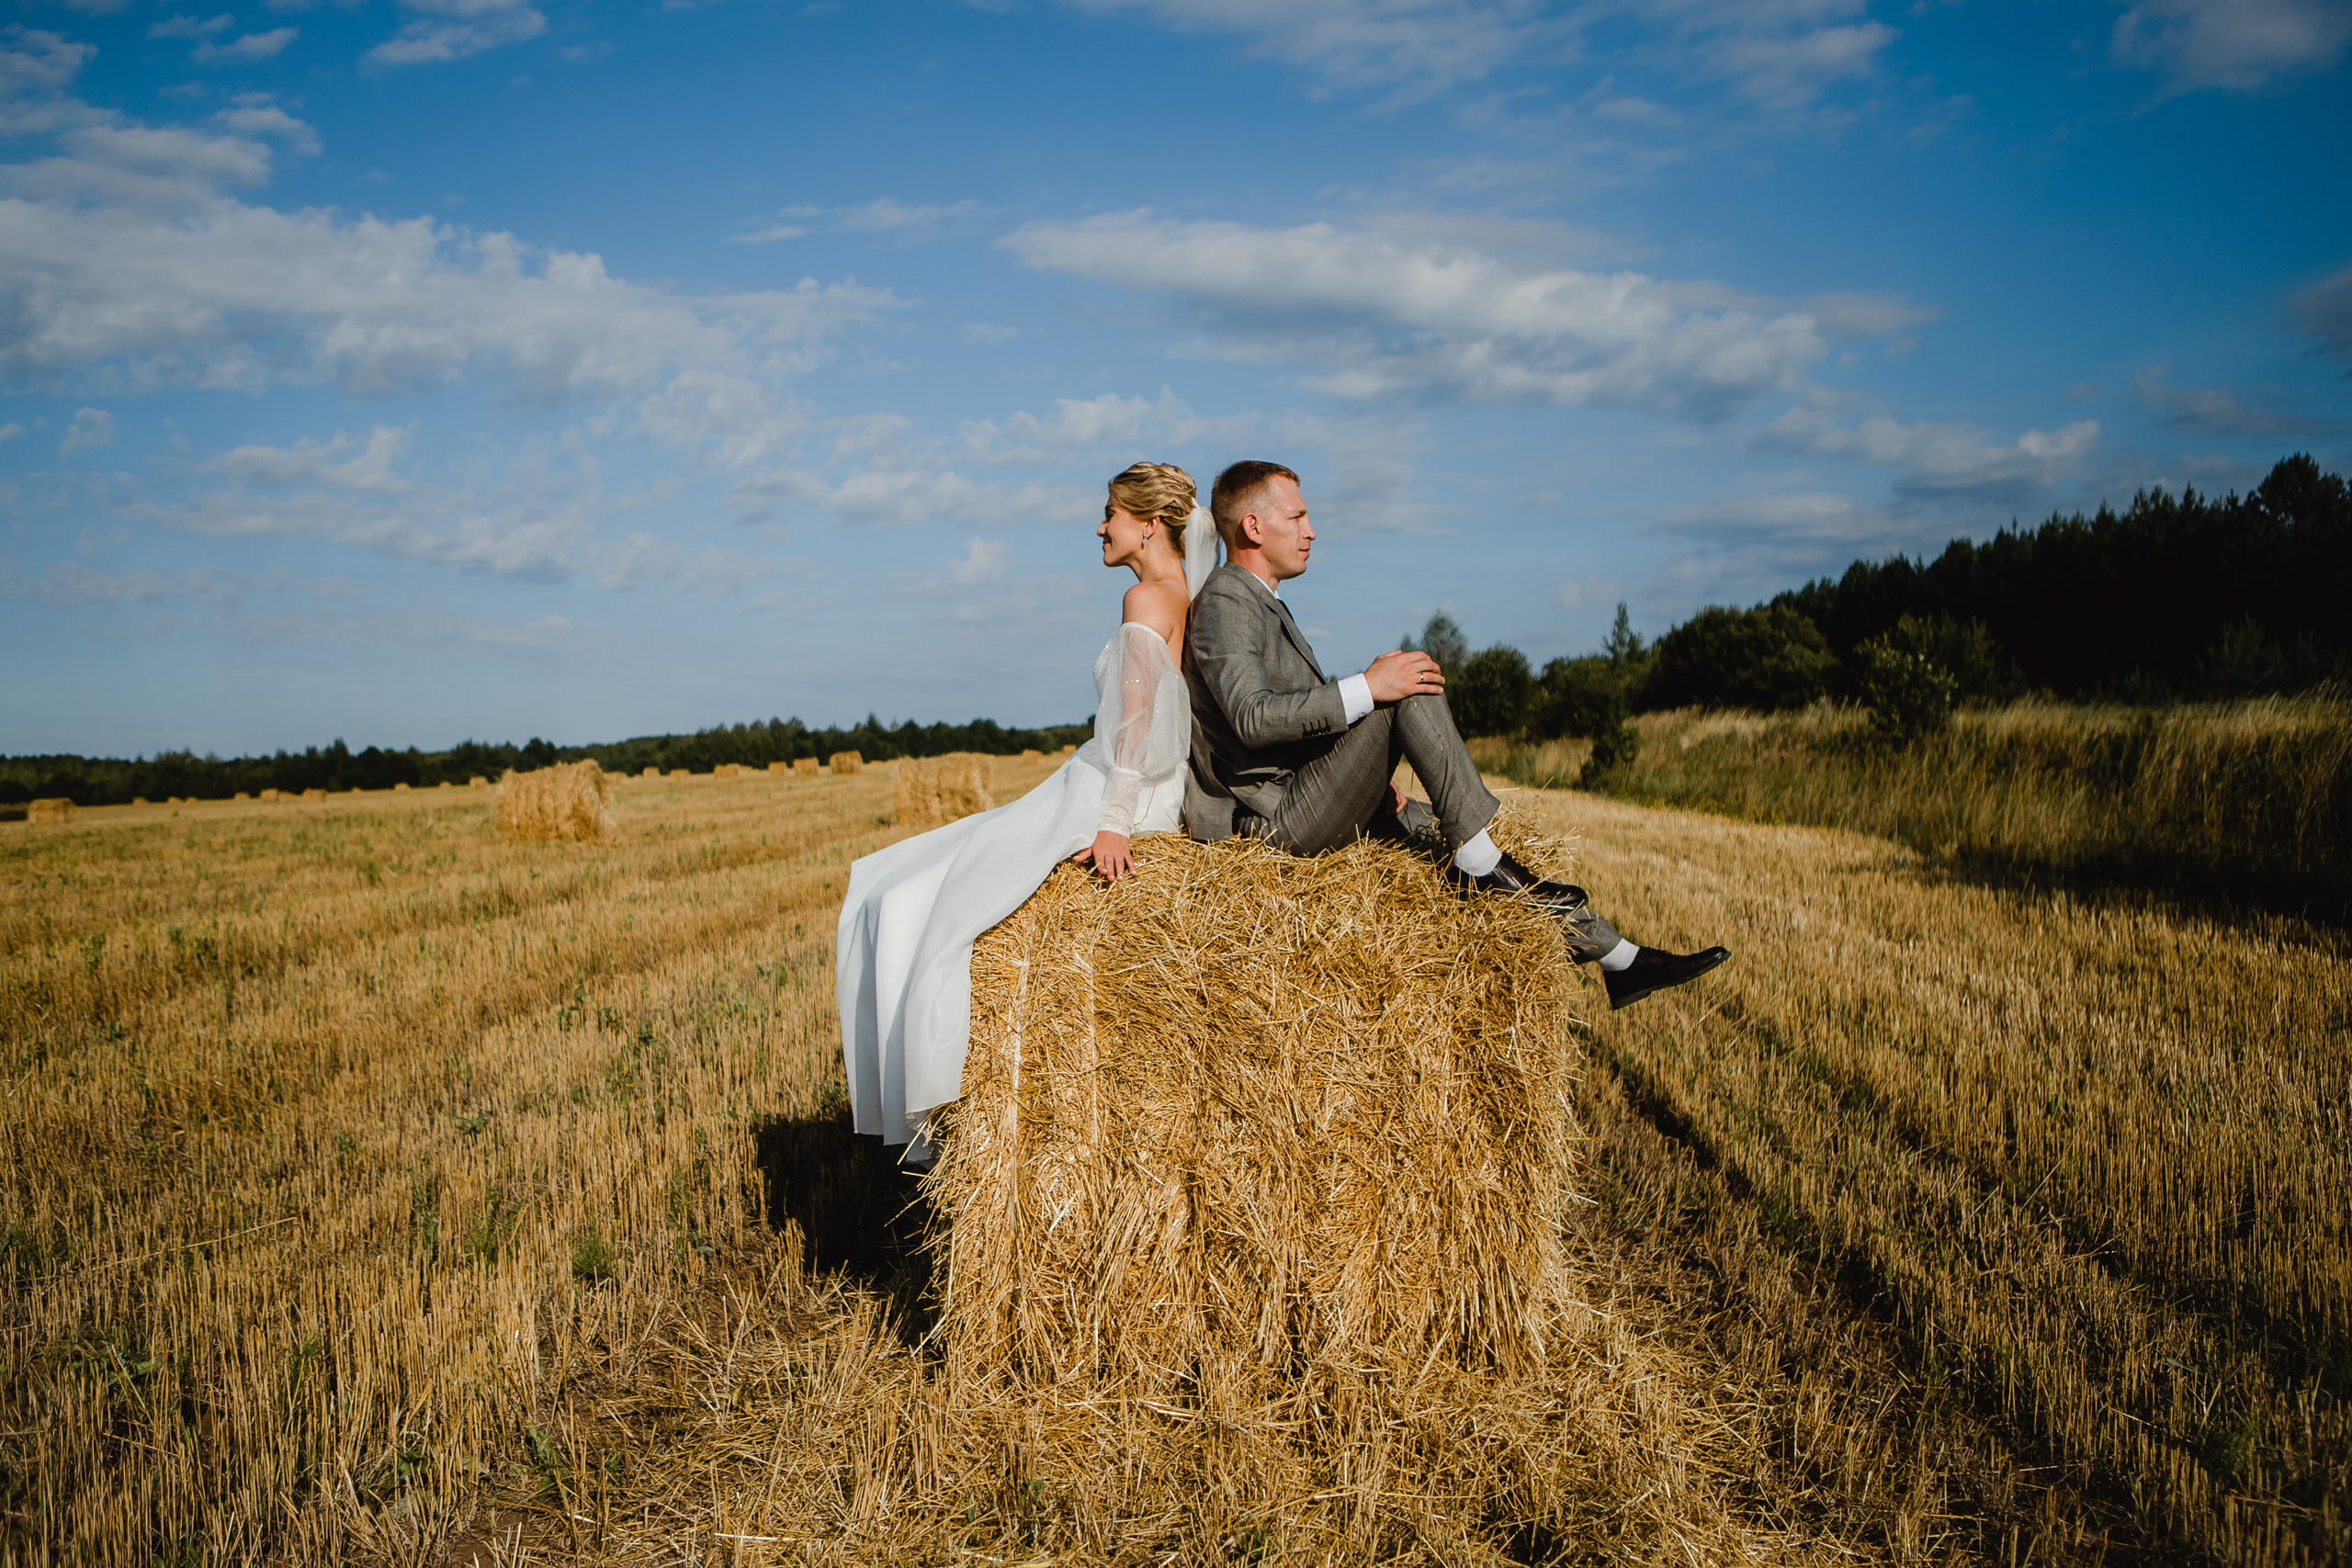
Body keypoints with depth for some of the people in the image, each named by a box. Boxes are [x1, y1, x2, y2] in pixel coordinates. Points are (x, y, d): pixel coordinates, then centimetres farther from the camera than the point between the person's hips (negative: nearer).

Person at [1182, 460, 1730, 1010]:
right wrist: (1366, 688, -28)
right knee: (1412, 693, -22)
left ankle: (1620, 960, 11)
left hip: (1312, 814, 10)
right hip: (1284, 823, -10)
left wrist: (1371, 777, 14)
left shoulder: (1264, 605, 23)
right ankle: (1480, 863, -17)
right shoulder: (1225, 604, -11)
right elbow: (1253, 718, -27)